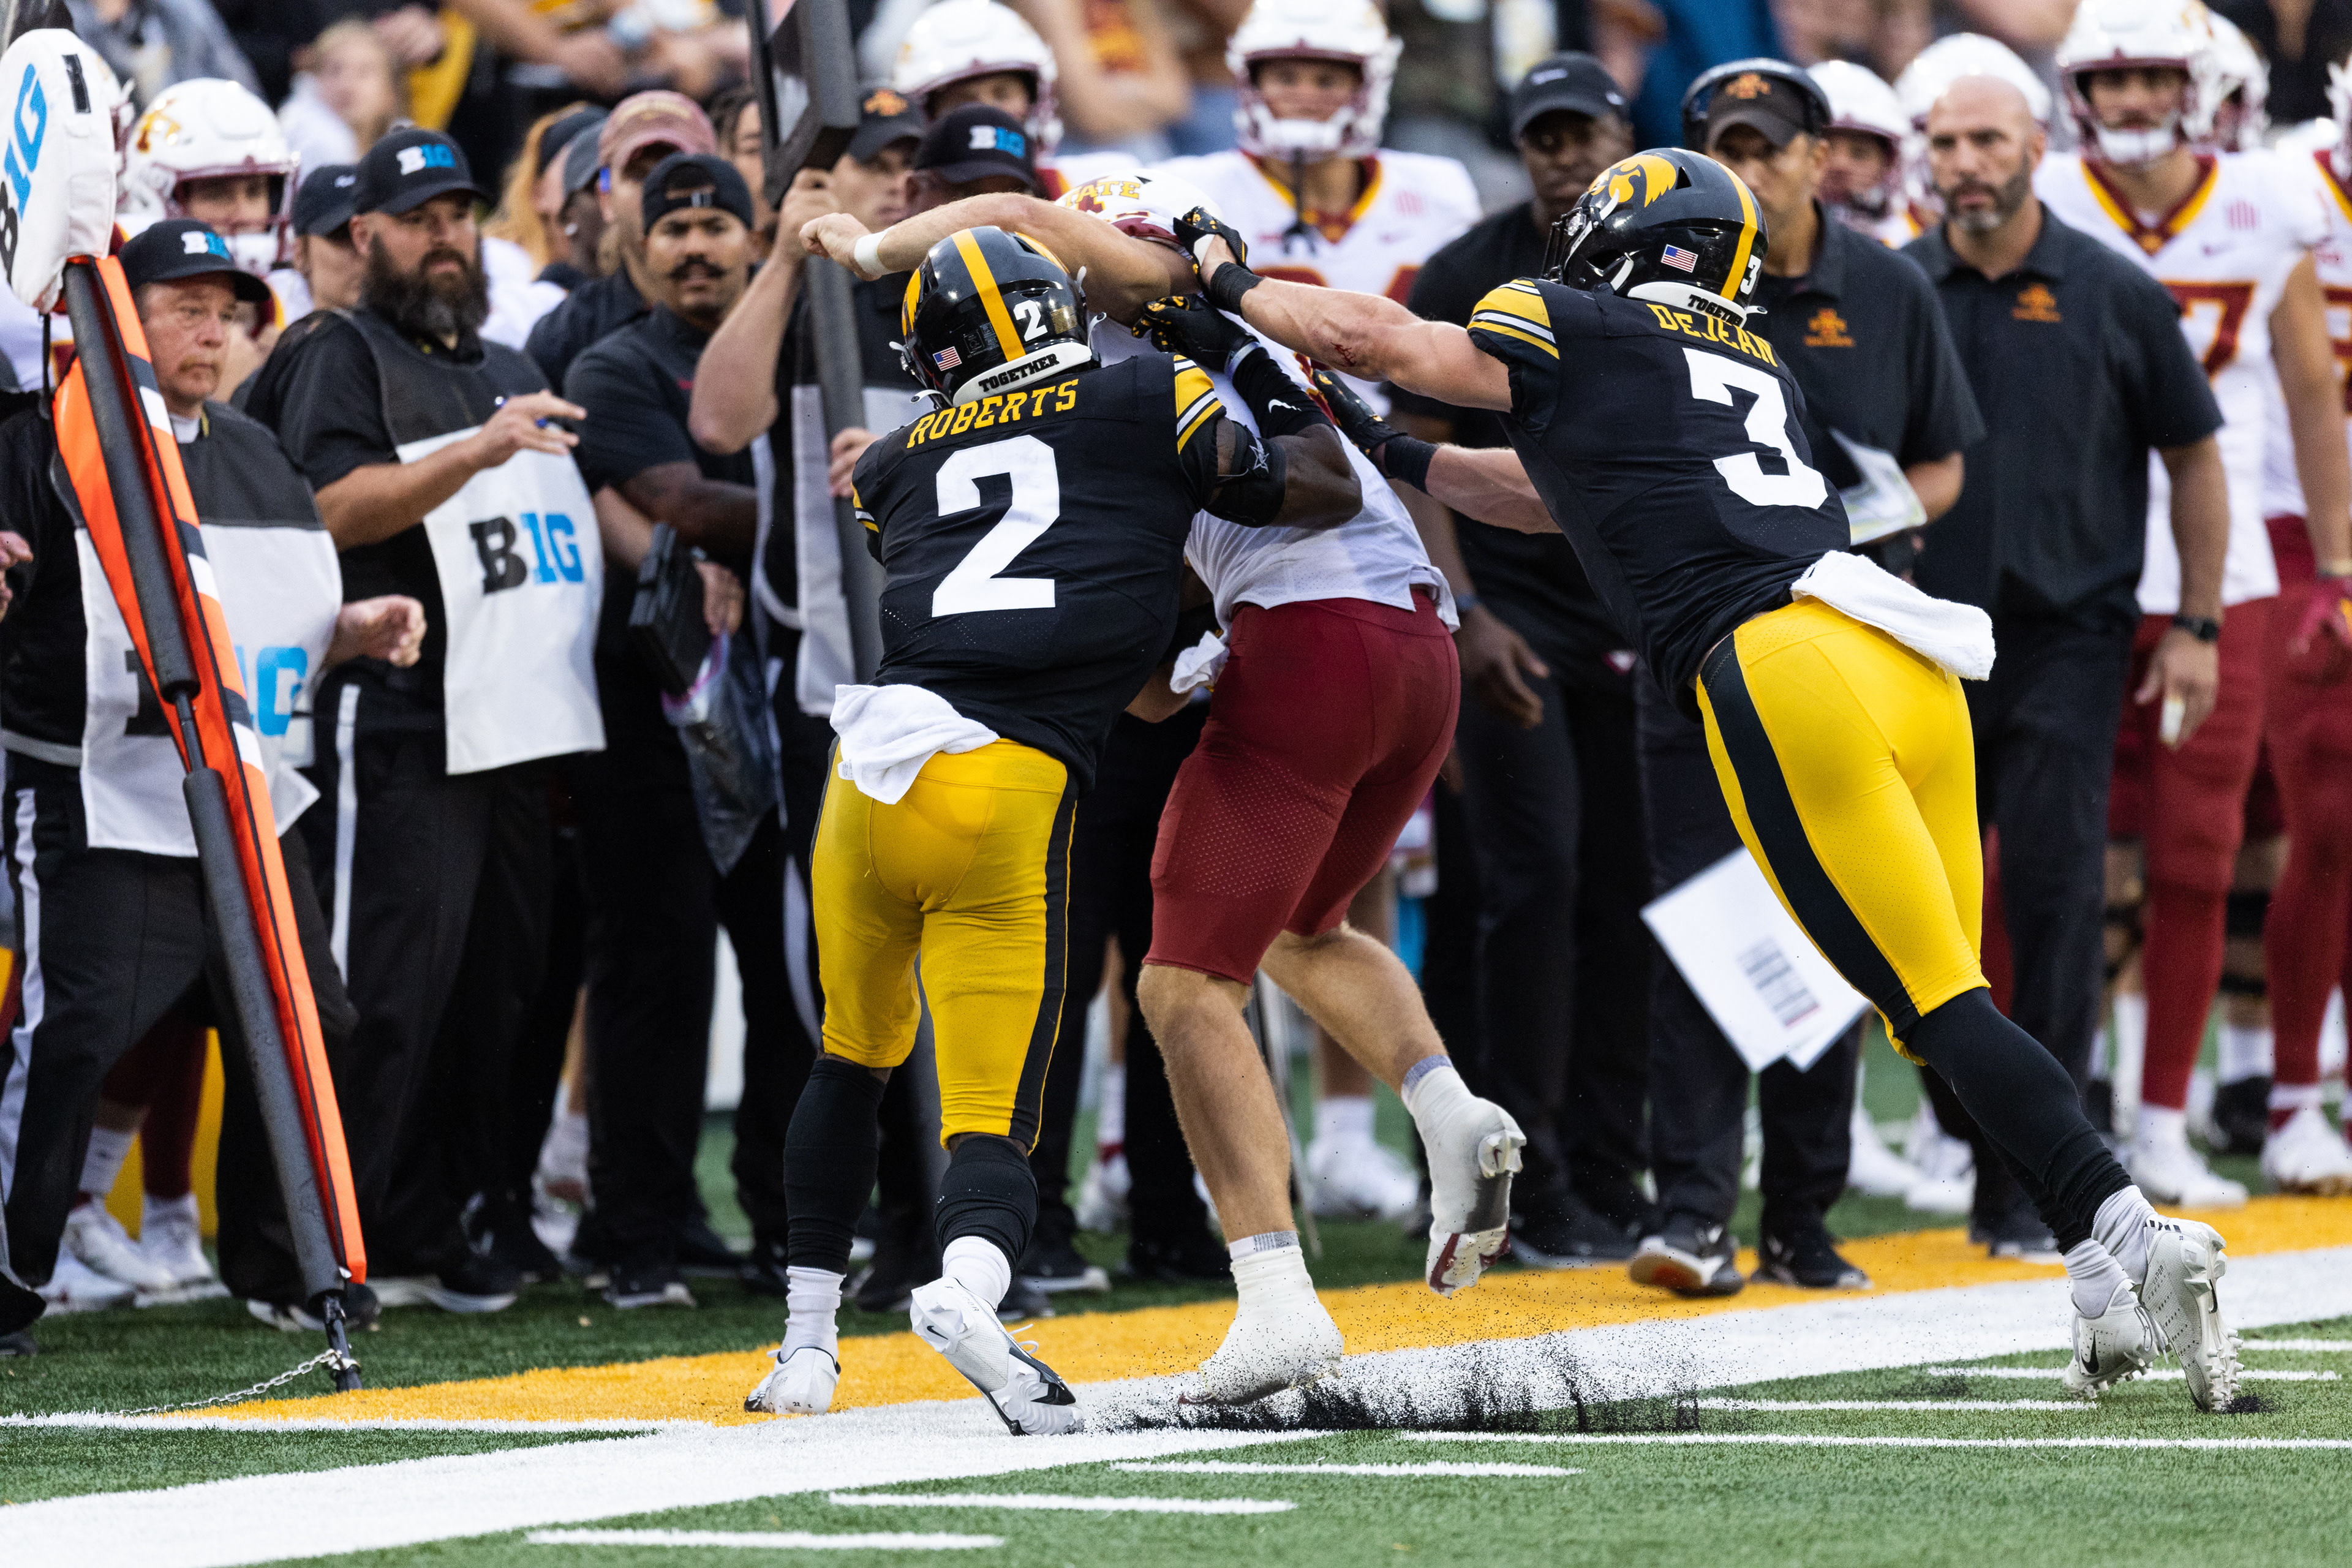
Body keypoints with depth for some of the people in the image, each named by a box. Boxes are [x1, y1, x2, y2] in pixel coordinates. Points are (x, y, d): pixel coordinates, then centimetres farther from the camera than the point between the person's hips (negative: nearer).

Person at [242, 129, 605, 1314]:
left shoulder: (505, 369, 24)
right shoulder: (341, 354, 0)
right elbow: (336, 509, -16)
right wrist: (475, 451, -26)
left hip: (520, 728, 8)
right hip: (403, 734, -8)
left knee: (499, 982, 8)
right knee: (396, 984, -10)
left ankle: (443, 1221, 15)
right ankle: (378, 1241, -7)